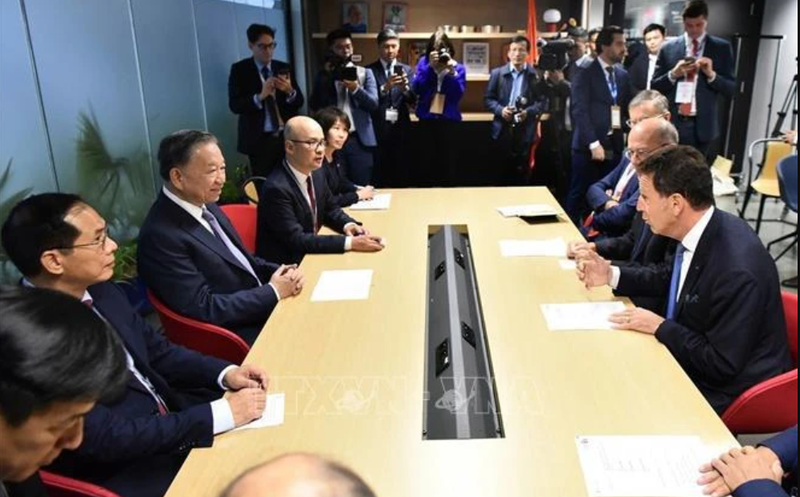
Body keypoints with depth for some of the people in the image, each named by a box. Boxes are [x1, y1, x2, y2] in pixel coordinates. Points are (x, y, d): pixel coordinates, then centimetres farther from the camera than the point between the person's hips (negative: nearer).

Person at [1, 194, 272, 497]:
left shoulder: (97, 289, -3)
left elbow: (156, 350, 9)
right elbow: (104, 438, -25)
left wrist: (225, 372, -7)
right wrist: (221, 414, -25)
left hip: (168, 415, 7)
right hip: (120, 470, -7)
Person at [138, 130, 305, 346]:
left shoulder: (205, 204, 3)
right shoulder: (161, 235, -22)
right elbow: (204, 307, -22)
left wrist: (281, 272, -5)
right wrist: (274, 291, -17)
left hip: (263, 305, 8)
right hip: (239, 334, -8)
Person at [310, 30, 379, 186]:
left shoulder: (365, 73, 10)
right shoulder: (323, 75, 11)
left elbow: (374, 104, -1)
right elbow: (314, 107, -1)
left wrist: (356, 89, -18)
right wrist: (327, 76, -8)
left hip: (359, 139, 0)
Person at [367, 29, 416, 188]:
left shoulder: (406, 70, 9)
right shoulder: (369, 70, 1)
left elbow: (413, 101, -1)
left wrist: (405, 88, -22)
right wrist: (384, 88, -23)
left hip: (400, 129, 2)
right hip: (377, 130, -2)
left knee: (401, 175, 8)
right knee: (379, 176, 2)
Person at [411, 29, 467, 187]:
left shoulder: (458, 68, 3)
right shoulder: (424, 62, 5)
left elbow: (458, 94, -9)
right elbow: (416, 89, -8)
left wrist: (452, 72, -18)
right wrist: (430, 66, -14)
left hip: (449, 121, 0)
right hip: (427, 120, 1)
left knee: (448, 165, 4)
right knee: (425, 164, 3)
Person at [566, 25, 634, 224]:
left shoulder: (623, 75, 15)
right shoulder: (585, 74, -3)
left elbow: (629, 109, 14)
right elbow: (579, 111, -10)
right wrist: (593, 143, -16)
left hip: (614, 148, 5)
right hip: (588, 147, -5)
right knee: (580, 195, 0)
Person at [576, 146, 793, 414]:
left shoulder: (737, 270, -33)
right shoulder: (700, 231, -7)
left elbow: (722, 365, -25)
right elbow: (672, 278, 14)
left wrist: (659, 327, -20)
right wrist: (612, 275, 2)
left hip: (728, 388, -7)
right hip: (696, 360, 7)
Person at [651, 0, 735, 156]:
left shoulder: (721, 48, 6)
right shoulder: (668, 48, 7)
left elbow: (731, 90, 3)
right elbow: (655, 87, 6)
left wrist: (711, 74, -13)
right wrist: (673, 74, -11)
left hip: (702, 125, 0)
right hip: (672, 123, 0)